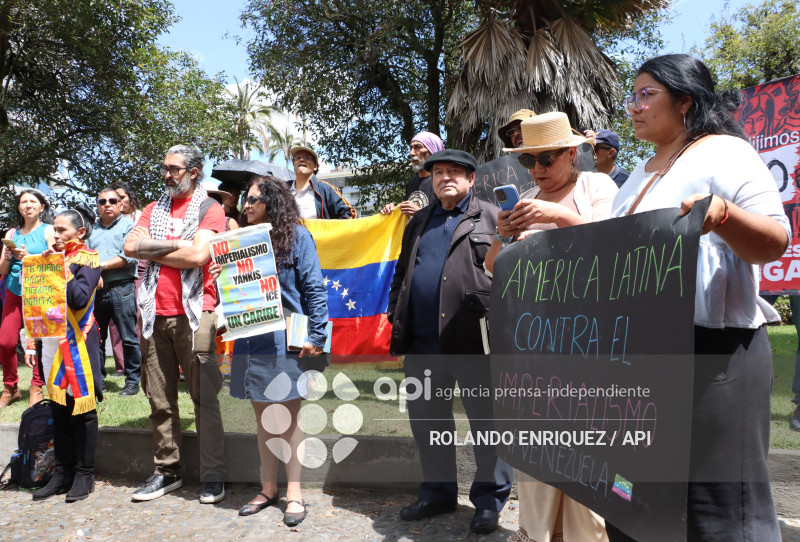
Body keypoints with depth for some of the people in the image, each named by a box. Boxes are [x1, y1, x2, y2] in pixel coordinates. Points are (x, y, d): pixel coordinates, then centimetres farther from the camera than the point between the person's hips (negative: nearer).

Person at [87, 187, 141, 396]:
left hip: (121, 289, -5)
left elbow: (130, 257, -10)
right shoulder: (91, 228, 19)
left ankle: (133, 381, 8)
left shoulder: (128, 226, 3)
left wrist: (102, 265, -12)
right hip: (95, 290, 5)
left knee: (128, 338, -1)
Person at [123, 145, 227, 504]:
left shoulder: (210, 209, 2)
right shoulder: (154, 209, 18)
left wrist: (152, 250, -2)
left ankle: (213, 476, 6)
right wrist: (175, 245, -6)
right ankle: (167, 472, 21)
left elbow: (198, 255, -13)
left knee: (204, 397, -2)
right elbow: (130, 246, 3)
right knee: (160, 399, 9)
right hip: (156, 314, 5)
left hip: (194, 314, -5)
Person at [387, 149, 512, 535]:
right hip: (423, 341, 5)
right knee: (426, 418, 14)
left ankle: (490, 498, 23)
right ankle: (437, 492, 33)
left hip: (475, 339, -5)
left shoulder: (492, 218, 3)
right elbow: (401, 272, 22)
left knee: (487, 420, 5)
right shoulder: (418, 222, 19)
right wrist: (395, 313, 11)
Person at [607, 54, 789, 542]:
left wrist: (721, 214, -31)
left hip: (710, 353, -8)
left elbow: (776, 241, -13)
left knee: (716, 502, -2)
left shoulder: (724, 152, -4)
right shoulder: (642, 172, 19)